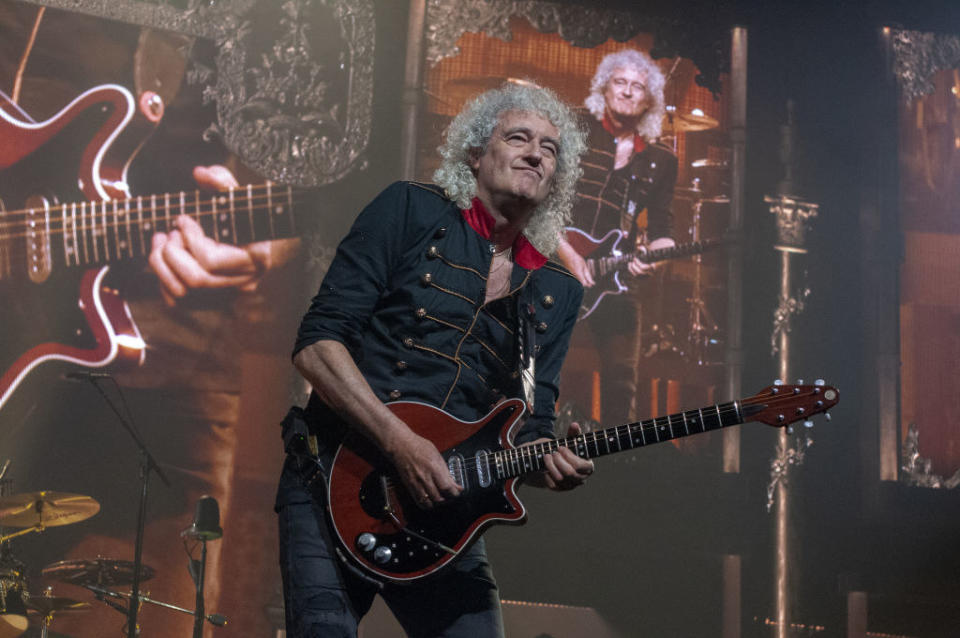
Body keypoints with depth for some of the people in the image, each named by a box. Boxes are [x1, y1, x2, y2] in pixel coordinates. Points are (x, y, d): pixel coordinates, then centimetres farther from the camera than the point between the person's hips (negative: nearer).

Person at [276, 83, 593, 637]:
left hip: (445, 505, 5)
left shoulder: (558, 293, 15)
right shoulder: (412, 212, 1)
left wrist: (550, 461, -12)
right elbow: (317, 343, -7)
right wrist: (401, 442, -17)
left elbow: (529, 429, 13)